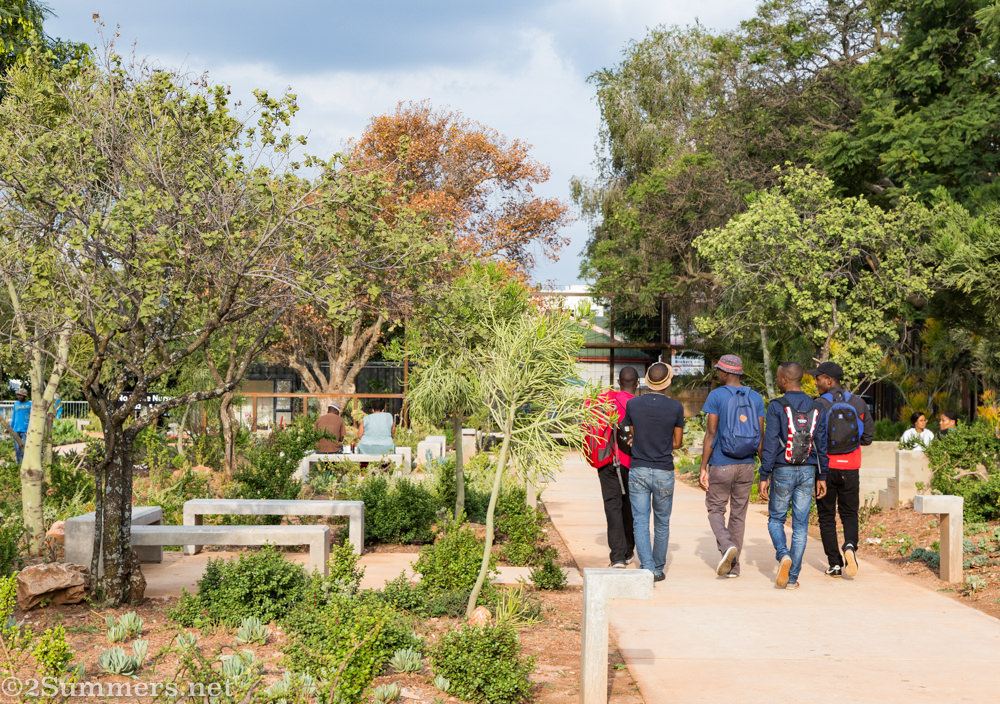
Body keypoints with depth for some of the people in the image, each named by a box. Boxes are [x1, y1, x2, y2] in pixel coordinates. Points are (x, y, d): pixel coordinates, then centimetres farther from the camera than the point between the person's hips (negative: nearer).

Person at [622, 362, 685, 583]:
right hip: (664, 473, 0)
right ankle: (658, 569, 23)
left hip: (638, 471, 0)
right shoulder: (676, 407, -6)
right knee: (662, 523, 15)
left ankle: (647, 568, -13)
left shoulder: (632, 405, -3)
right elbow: (677, 442, 3)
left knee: (640, 523, 1)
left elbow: (628, 438, 7)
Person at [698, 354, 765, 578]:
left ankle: (727, 546, -17)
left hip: (721, 465, -4)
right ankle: (733, 565, 15)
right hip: (746, 466, 4)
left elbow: (711, 433, -12)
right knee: (738, 513, 11)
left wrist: (703, 468, -9)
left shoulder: (716, 396, -8)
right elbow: (761, 436, 3)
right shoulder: (756, 398, 4)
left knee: (715, 510, 9)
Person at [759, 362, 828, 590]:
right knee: (800, 525, 6)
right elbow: (821, 445, 7)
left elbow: (770, 444, -12)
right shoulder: (816, 409, 5)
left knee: (775, 519, 13)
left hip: (782, 471, -3)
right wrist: (822, 477, 14)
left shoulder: (777, 406, -9)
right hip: (808, 472, 3)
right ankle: (792, 577, 6)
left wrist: (764, 477, -9)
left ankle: (783, 555, -13)